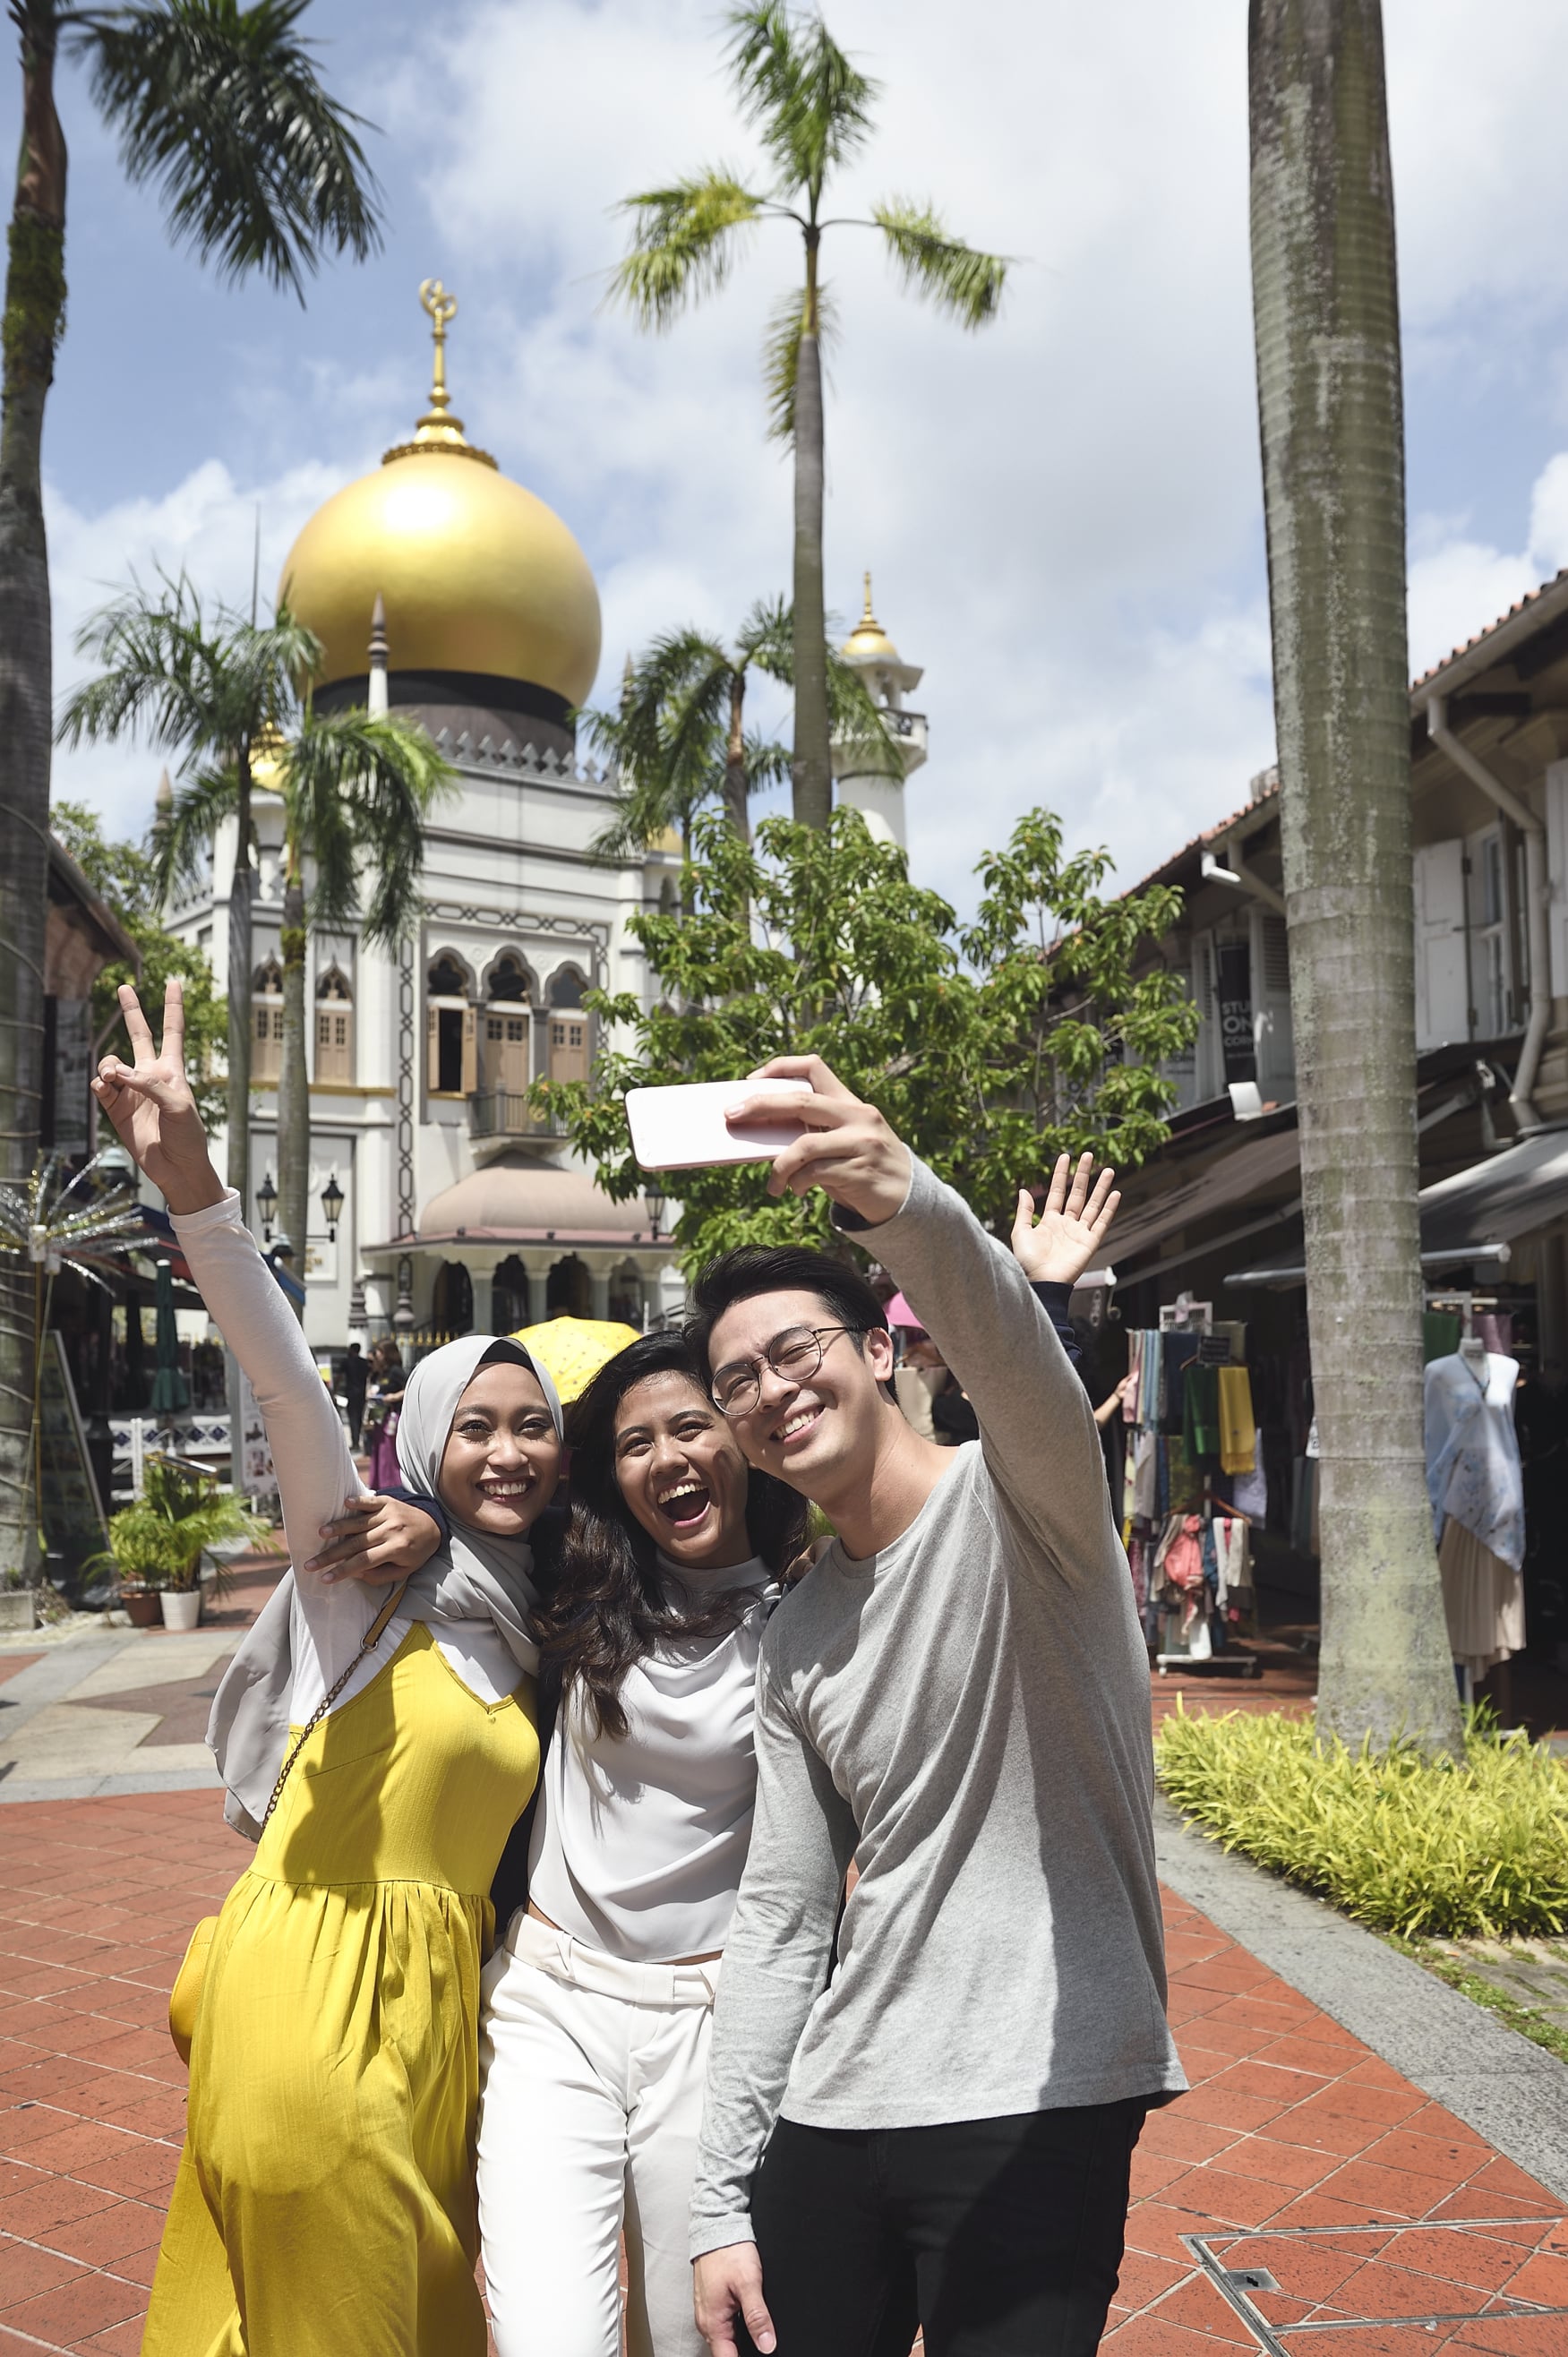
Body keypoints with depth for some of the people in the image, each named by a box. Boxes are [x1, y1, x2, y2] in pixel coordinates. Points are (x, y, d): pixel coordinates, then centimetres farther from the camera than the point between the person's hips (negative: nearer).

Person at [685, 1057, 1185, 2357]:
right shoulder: (797, 1639, 10)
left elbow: (1015, 1361, -33)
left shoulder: (1017, 1505, -9)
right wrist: (723, 2202, 8)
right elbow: (781, 1921, 12)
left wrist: (906, 1204, -54)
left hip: (1038, 2105, -6)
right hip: (829, 2114, 6)